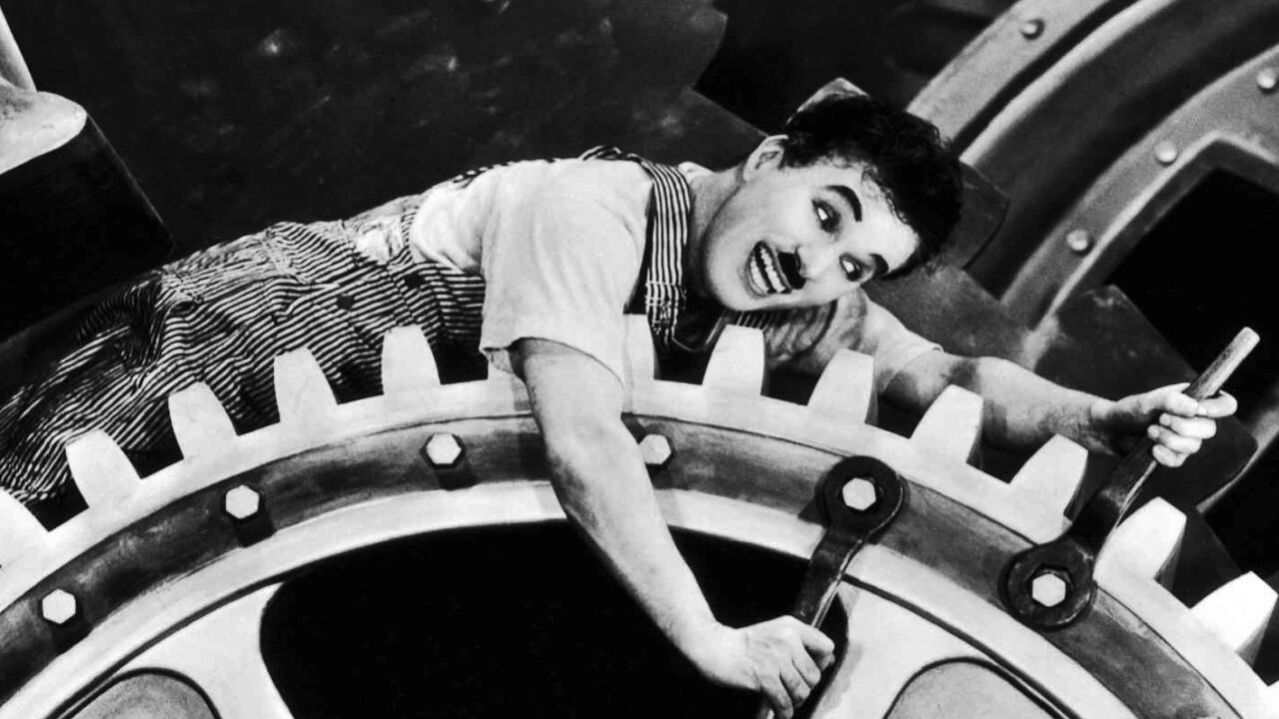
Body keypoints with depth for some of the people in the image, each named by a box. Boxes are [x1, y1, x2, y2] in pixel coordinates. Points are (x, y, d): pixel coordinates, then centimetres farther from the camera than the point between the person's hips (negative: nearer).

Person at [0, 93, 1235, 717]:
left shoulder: (799, 306, -12)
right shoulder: (590, 210, -36)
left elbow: (951, 376, -14)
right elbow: (585, 448, -46)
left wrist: (1108, 421, -30)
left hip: (368, 387, 6)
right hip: (238, 320, -6)